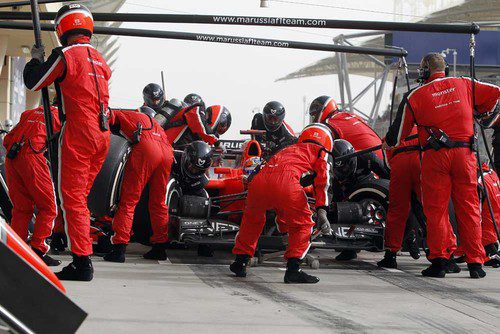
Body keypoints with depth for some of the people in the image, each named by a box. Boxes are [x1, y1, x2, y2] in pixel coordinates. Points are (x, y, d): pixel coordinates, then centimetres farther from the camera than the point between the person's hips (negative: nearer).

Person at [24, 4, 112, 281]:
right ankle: (82, 256, 16)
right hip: (102, 135, 7)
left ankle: (82, 263, -10)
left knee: (72, 198, -5)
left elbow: (33, 82, 0)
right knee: (80, 197, 15)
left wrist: (35, 59, 18)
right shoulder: (99, 59, 14)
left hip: (77, 135, -7)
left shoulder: (65, 55, -8)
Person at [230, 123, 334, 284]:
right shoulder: (321, 152, 28)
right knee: (302, 224, 16)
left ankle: (240, 262, 36)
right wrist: (322, 212, 1)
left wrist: (281, 217, 56)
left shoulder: (286, 150, 43)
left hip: (259, 179, 5)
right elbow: (323, 182, 10)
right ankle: (293, 269, 5)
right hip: (286, 180, -5)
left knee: (252, 220, 31)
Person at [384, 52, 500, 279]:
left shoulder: (415, 96, 3)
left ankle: (439, 260, 0)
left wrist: (387, 142, 30)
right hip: (465, 152, 2)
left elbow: (397, 133, 8)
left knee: (436, 209, 4)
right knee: (468, 208, 6)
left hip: (436, 156, -2)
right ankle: (475, 263, 6)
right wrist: (478, 111, 29)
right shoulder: (464, 85, 9)